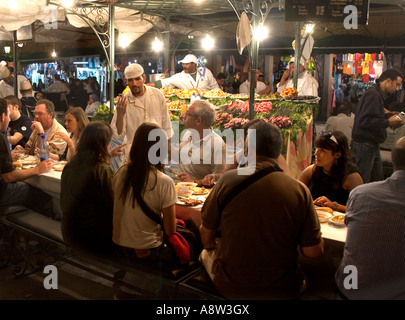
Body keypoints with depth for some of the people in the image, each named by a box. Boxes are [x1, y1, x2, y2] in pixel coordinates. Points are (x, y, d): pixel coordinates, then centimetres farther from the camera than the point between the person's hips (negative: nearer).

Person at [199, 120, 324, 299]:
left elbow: (206, 232, -4)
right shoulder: (300, 190, -14)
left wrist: (209, 248, 19)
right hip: (283, 291, 1)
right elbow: (314, 252, -10)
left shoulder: (228, 180, -15)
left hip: (230, 288, 0)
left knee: (207, 253, 28)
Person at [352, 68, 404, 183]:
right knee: (362, 183, -3)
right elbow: (364, 121, -27)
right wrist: (388, 122, -21)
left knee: (378, 180, 14)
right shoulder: (373, 95, -17)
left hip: (372, 145, 11)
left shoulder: (378, 95, 16)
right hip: (365, 145, -11)